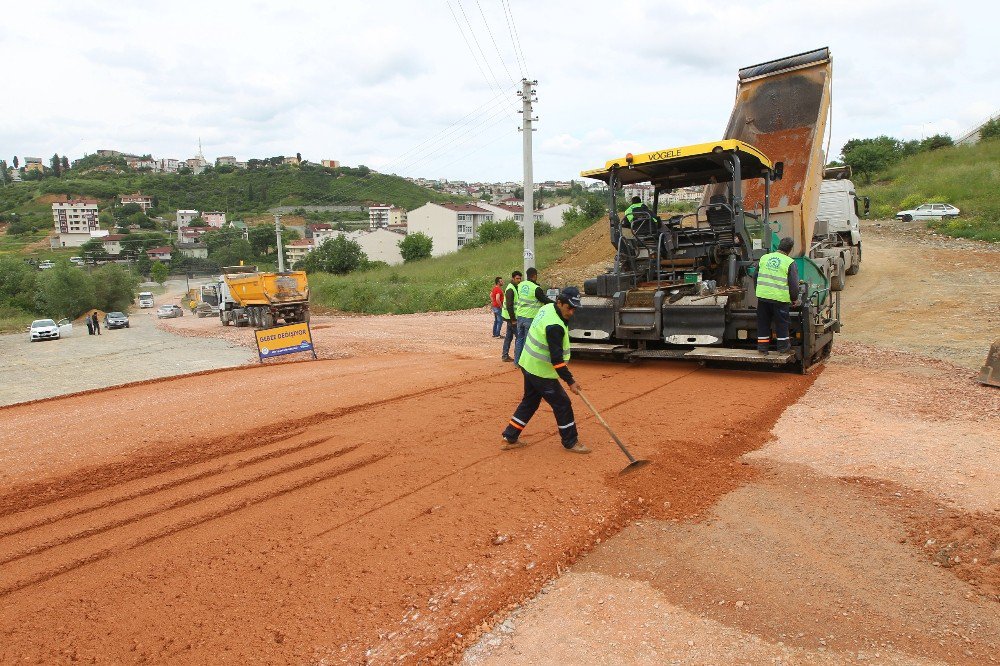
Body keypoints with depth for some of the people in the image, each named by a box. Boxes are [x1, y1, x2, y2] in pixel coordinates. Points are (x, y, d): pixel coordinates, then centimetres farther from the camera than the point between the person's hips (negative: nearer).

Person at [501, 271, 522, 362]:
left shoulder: (515, 288, 14)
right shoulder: (510, 289, -17)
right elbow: (509, 305, -22)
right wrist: (513, 319, -22)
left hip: (512, 317, 10)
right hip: (512, 317, -10)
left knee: (508, 336, 13)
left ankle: (505, 355, 19)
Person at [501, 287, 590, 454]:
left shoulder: (547, 308, 1)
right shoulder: (555, 326, -28)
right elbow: (556, 359, -28)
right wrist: (570, 381, -22)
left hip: (529, 364, 10)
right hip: (541, 371, -10)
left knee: (530, 401, 20)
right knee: (562, 404, 3)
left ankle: (509, 438, 24)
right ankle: (570, 442, 16)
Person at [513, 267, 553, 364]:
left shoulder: (521, 285, 4)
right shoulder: (536, 289, -16)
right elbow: (545, 300, -7)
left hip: (520, 315, 7)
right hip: (530, 317, -6)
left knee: (520, 338, 15)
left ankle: (517, 360, 20)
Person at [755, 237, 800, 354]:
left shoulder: (764, 258, 9)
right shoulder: (790, 262, -5)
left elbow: (756, 277, 16)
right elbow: (793, 284, -5)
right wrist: (794, 299, 9)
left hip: (762, 296, 4)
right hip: (780, 298, -4)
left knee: (763, 322, 12)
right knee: (781, 323, 10)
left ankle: (762, 346, 16)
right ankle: (783, 346, 19)